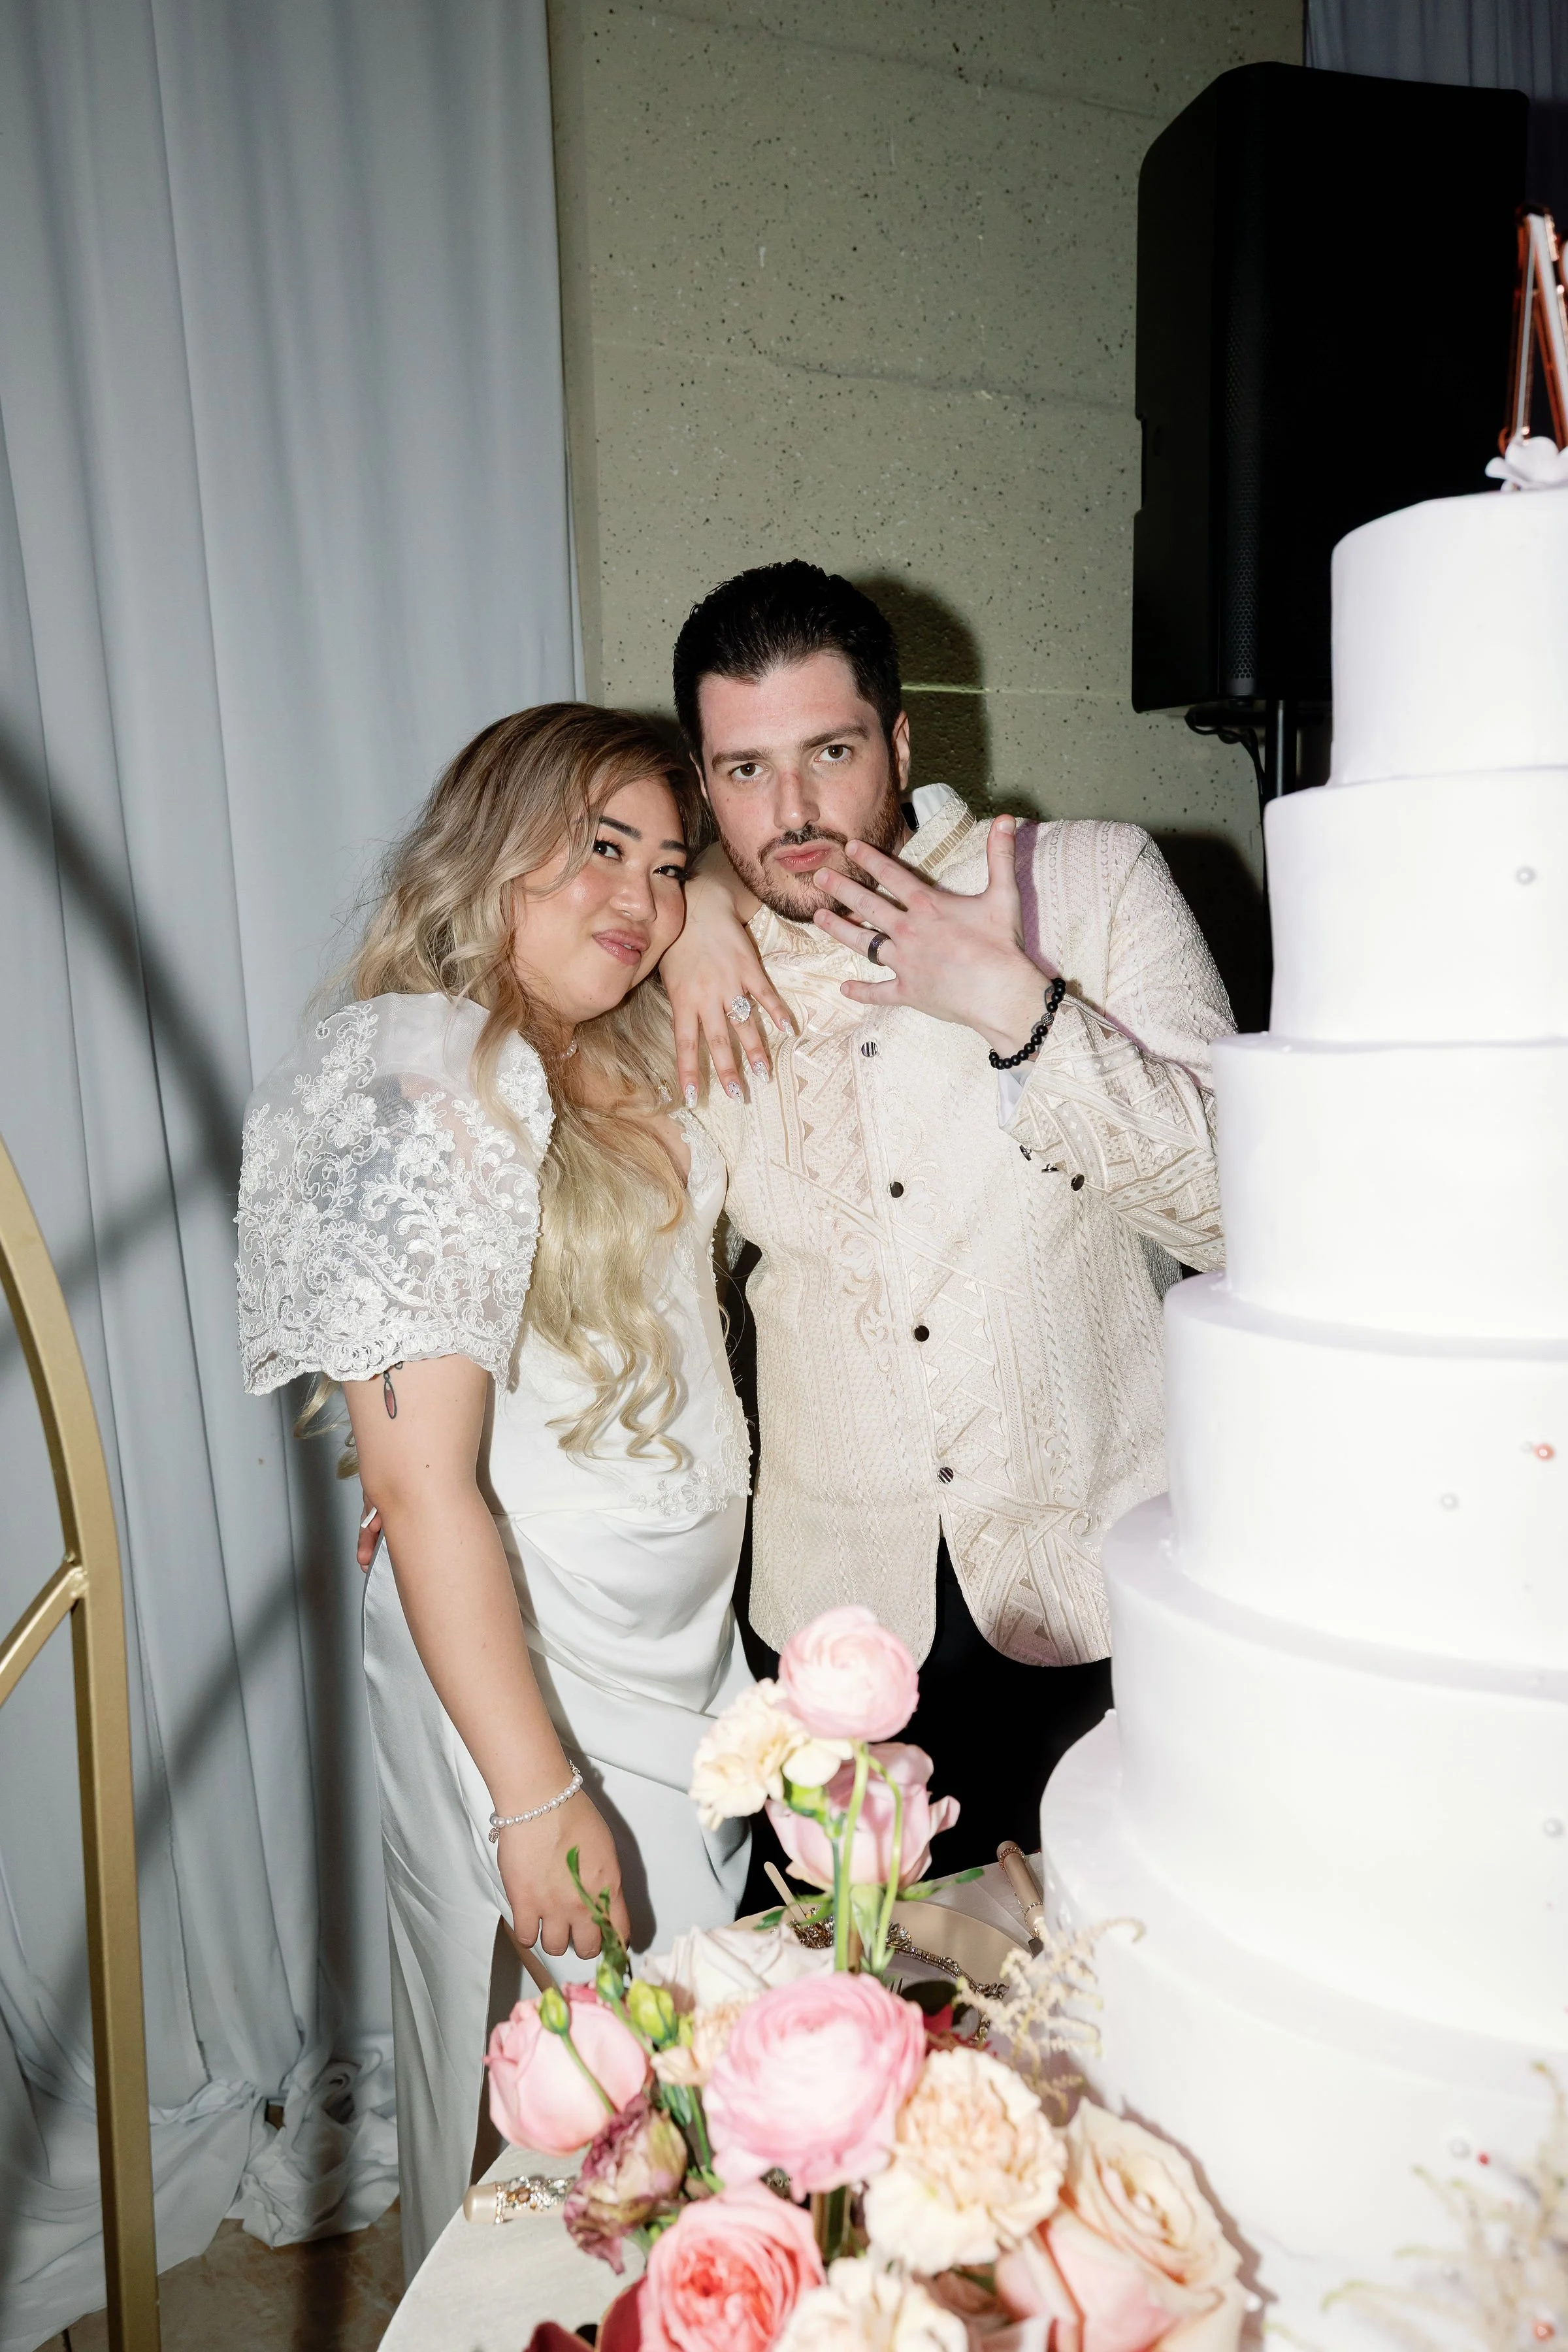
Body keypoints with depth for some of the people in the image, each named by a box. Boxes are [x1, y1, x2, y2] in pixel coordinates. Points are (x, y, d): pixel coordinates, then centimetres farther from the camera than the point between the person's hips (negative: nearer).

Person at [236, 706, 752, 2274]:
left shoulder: (621, 1058, 4)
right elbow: (419, 1480, -24)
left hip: (681, 1656, 8)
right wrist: (535, 1793, -22)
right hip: (525, 1676, -8)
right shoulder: (427, 1088, -21)